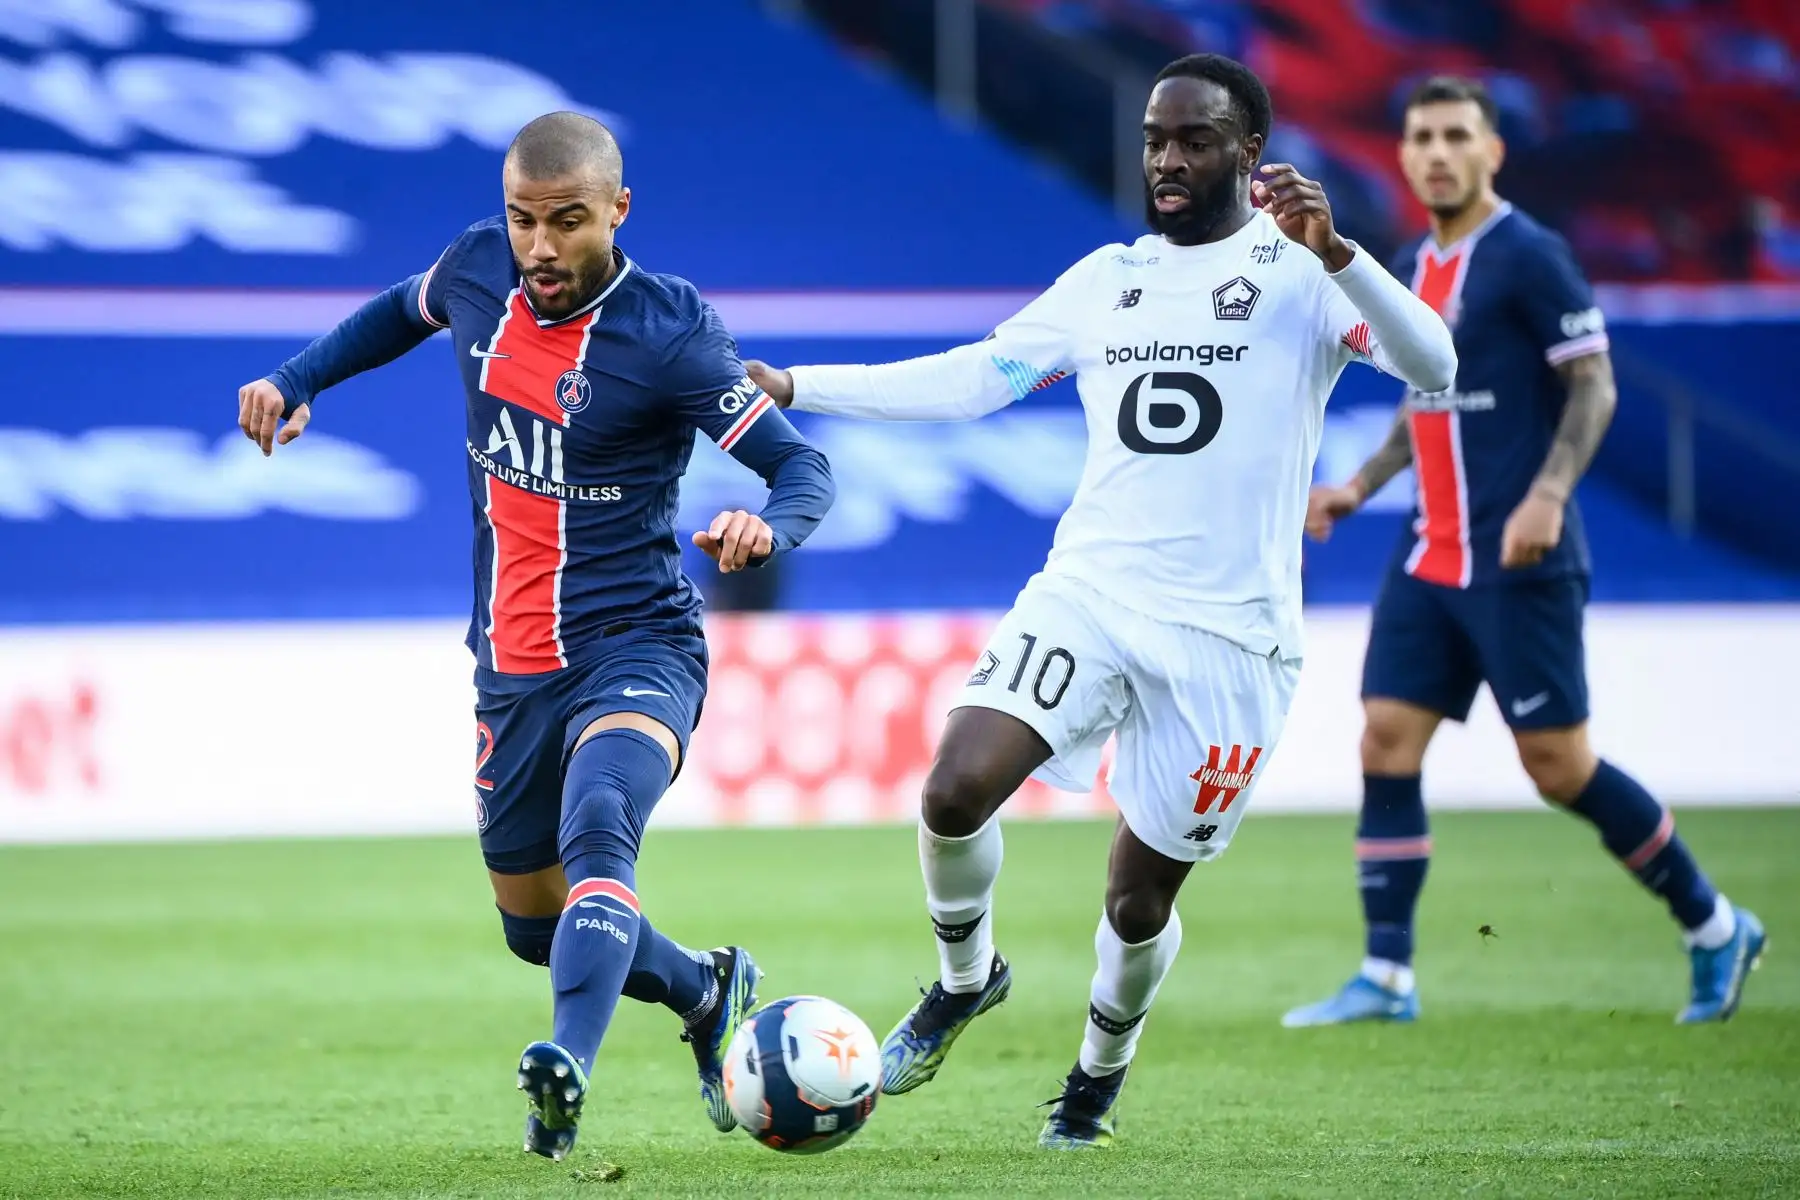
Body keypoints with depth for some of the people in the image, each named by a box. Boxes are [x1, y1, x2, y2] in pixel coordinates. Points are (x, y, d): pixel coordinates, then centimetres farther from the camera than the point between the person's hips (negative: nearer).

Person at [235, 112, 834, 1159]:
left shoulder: (668, 332, -16)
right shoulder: (479, 270, -1)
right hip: (513, 665, 6)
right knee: (535, 926, 15)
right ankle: (708, 991, 43)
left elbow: (803, 465, -15)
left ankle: (567, 1071, -53)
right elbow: (404, 311, 24)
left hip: (637, 647, -6)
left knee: (598, 826, -36)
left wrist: (769, 529, -38)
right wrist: (298, 381, 12)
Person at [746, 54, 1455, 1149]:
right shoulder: (1107, 279, 14)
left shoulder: (1300, 272, -2)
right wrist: (793, 387, 12)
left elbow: (1433, 369, -17)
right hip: (1086, 595, 4)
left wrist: (1336, 252, -32)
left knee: (1139, 903, 3)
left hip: (1227, 636, -4)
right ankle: (966, 978, 10)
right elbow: (973, 379, 16)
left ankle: (1101, 1072, 33)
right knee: (954, 792, -19)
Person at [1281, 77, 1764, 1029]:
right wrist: (1358, 487, 15)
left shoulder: (1527, 257, -10)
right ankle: (1386, 977, 2)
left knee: (1557, 764, -5)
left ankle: (1715, 931, 11)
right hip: (1430, 557, 8)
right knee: (1386, 741, -1)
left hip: (1517, 560, -8)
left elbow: (1593, 387, -12)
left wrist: (1548, 495, -24)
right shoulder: (1411, 270, 14)